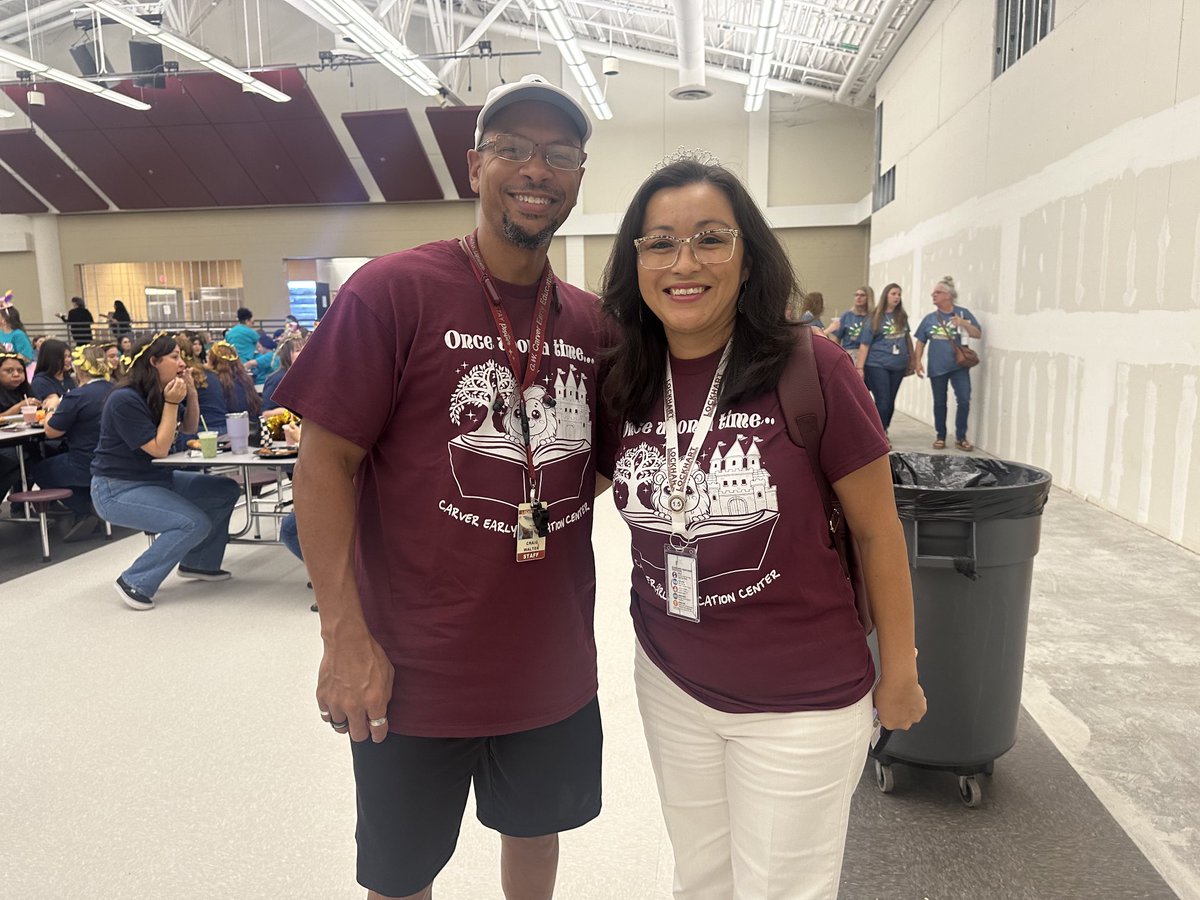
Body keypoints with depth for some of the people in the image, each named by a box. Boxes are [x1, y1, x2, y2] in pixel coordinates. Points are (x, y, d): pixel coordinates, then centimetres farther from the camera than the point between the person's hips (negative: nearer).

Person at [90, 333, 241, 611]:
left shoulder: (162, 393, 5)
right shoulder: (125, 400, -22)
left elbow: (190, 428, 15)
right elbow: (159, 449, -22)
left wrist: (191, 393, -1)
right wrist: (171, 403, -23)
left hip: (157, 478, 9)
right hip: (117, 489, -9)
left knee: (227, 491, 4)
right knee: (195, 523, -25)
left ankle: (197, 562, 17)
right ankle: (135, 583, -10)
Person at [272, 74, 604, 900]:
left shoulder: (591, 320, 2)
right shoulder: (394, 290, -13)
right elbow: (327, 461, -14)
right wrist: (345, 635, -17)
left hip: (556, 664, 5)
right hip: (418, 672, -4)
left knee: (537, 826, 27)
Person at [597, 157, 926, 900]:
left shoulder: (811, 369, -19)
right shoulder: (624, 385, -6)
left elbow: (877, 531, -10)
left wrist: (899, 673, -2)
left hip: (802, 705, -4)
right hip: (669, 684, 4)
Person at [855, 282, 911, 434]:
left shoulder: (902, 316, 8)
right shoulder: (875, 318, -3)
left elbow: (907, 338, 21)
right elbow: (864, 344, -6)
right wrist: (860, 367, -11)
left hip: (898, 366, 4)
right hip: (877, 365, -4)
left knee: (890, 401, 9)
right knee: (883, 401, -7)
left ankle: (882, 432, 23)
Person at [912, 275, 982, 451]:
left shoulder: (962, 312, 1)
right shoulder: (930, 318, 6)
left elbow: (978, 334, -2)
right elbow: (920, 342, 10)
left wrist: (964, 323, -18)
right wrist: (918, 362, 0)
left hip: (959, 365, -2)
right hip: (937, 367, 2)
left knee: (964, 400, -9)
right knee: (939, 403, 8)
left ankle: (960, 438, 4)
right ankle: (940, 436, 20)